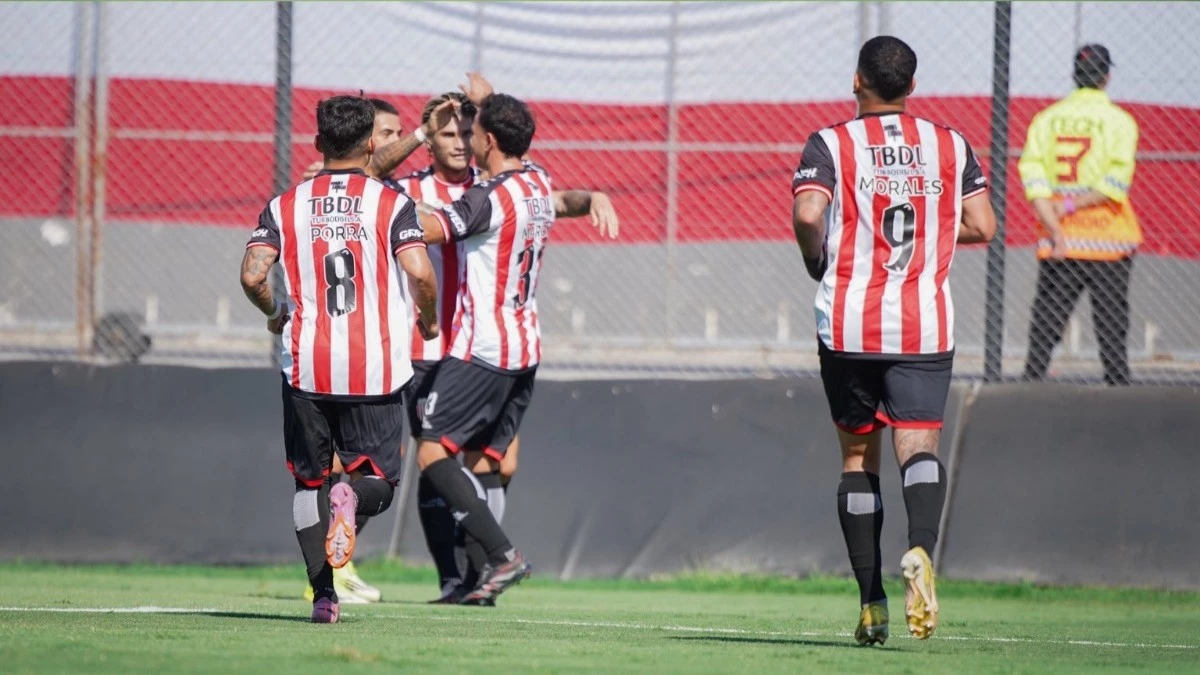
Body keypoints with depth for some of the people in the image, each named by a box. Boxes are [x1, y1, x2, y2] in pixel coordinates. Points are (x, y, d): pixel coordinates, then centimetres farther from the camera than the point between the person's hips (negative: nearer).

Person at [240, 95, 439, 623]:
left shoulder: (285, 206, 5)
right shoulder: (391, 203, 0)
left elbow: (252, 275, -7)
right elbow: (419, 271, -13)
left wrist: (276, 315, 14)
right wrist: (428, 321, 7)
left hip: (306, 365, 1)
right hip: (376, 369, -1)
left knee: (309, 481, 14)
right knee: (378, 479, 9)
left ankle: (323, 595, 2)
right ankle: (352, 496, -28)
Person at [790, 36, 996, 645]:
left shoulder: (830, 144, 1)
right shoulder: (951, 146, 8)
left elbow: (807, 214, -15)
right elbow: (982, 226, 5)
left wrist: (815, 261, 5)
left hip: (848, 323, 0)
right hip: (925, 324, 0)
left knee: (858, 456, 11)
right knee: (919, 444, -7)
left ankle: (871, 602, 10)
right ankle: (920, 549, -38)